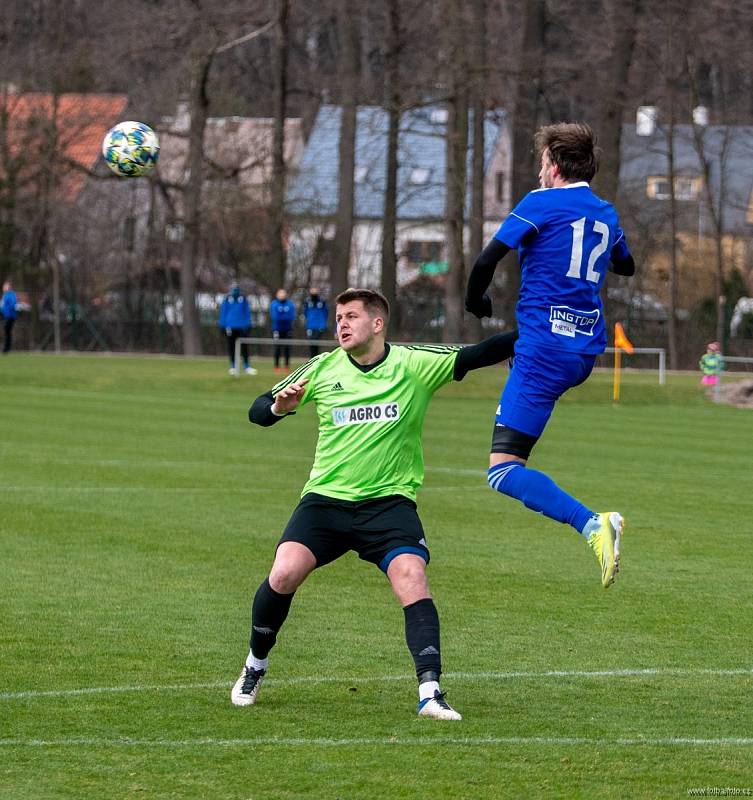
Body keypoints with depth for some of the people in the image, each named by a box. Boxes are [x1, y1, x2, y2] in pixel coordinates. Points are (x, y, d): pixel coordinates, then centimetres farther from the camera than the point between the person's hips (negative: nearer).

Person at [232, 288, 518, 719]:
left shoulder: (415, 364, -2)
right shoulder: (322, 369, 3)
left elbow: (480, 355, -8)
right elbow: (257, 410, 7)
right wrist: (279, 408, -15)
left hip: (389, 501, -1)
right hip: (325, 498, 1)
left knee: (413, 579, -22)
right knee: (284, 574, -18)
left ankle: (430, 693, -20)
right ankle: (255, 667, 7)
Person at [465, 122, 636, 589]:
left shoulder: (542, 203, -6)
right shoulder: (607, 214, 13)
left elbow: (488, 259, -11)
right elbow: (626, 267, 33)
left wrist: (475, 302, 9)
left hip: (545, 349, -8)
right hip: (587, 351, 8)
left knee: (503, 472, -13)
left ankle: (592, 524, -32)